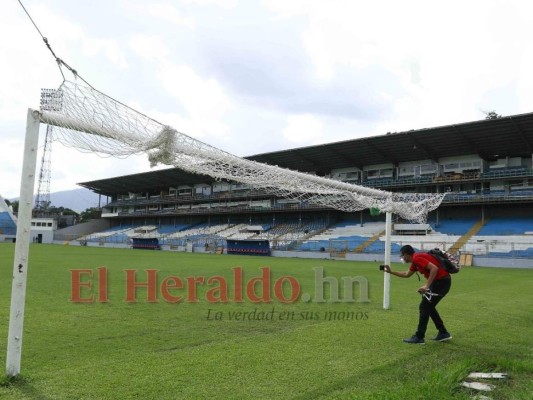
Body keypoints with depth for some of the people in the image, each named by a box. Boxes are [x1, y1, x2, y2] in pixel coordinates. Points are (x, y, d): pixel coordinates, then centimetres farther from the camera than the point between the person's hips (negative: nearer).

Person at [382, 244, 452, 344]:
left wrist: (426, 285, -27)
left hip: (441, 281, -10)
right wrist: (391, 272, 31)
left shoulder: (417, 258, -15)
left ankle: (419, 337, 1)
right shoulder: (415, 260, 15)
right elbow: (407, 274, 30)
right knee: (428, 307, 19)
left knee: (424, 307, -4)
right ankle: (443, 333, 26)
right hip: (442, 281, 10)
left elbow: (434, 268, -27)